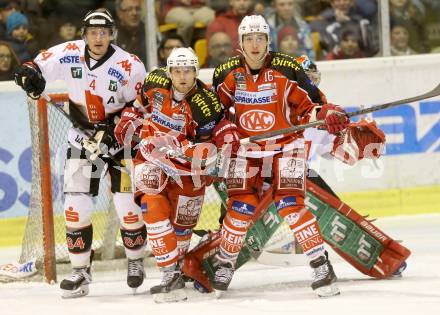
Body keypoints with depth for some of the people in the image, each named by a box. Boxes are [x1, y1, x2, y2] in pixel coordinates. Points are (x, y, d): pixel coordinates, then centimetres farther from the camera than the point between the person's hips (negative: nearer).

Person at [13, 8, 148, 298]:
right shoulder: (69, 54, -9)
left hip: (120, 140, -2)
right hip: (83, 139, 3)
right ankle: (80, 271, 4)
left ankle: (136, 260, 21)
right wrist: (30, 74, -23)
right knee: (76, 205, -4)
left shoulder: (130, 66, -17)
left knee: (127, 204, -3)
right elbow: (39, 66, 1)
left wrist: (115, 128, -23)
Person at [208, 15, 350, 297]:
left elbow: (309, 106, -5)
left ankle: (321, 264, -10)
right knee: (241, 208, -7)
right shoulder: (228, 74, -3)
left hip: (286, 145, -2)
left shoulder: (287, 70, -12)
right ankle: (224, 266, 11)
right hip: (246, 148, 2)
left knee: (290, 205, -16)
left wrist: (328, 114, -23)